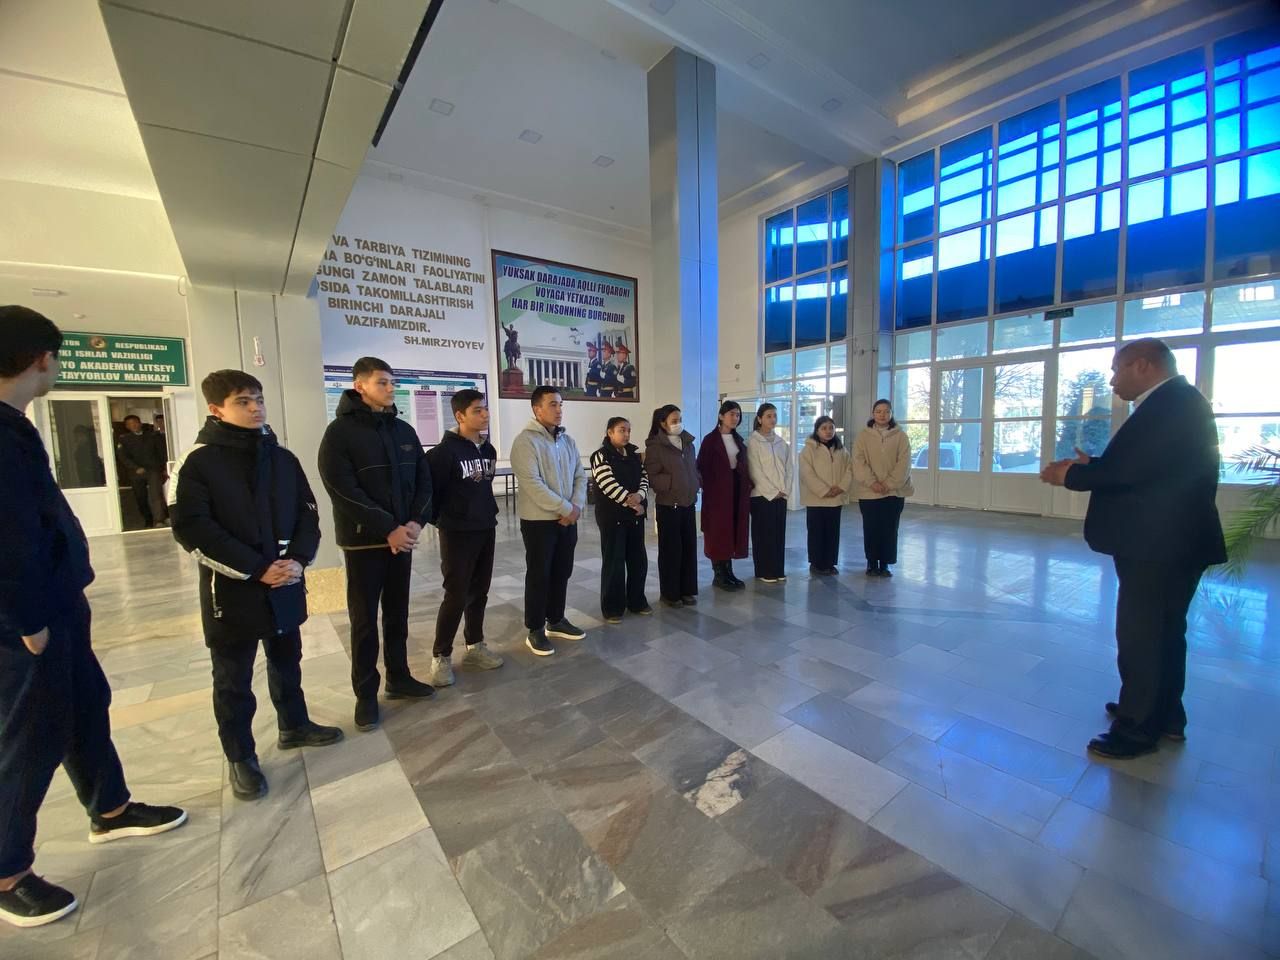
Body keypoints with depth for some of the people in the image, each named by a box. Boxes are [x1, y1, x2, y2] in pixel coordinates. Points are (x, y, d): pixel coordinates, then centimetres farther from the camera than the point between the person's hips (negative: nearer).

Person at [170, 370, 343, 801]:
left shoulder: (282, 458, 5)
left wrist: (298, 559, -11)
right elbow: (193, 530, -16)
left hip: (286, 585, 5)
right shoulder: (198, 462, -10)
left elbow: (308, 513, 5)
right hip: (231, 591, -4)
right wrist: (257, 569, -20)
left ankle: (294, 725, 40)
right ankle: (240, 757, 27)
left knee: (287, 662, 21)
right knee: (234, 681, 10)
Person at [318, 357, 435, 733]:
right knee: (364, 619, 5)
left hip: (403, 538, 5)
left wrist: (415, 522, -9)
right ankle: (366, 694, 19)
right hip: (364, 541, -5)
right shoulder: (340, 432, -8)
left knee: (397, 614, 15)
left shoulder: (404, 430, 9)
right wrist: (388, 529, -19)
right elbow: (344, 492, -16)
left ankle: (399, 678, 29)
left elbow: (423, 480, 7)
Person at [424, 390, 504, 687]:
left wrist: (489, 513, 12)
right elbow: (428, 489, -14)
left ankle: (475, 647, 28)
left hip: (486, 530, 7)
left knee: (479, 592, 14)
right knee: (456, 596, -1)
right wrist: (440, 519, -5)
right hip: (457, 534, -6)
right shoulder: (445, 451, -15)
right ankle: (441, 656, 16)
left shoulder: (488, 449, 8)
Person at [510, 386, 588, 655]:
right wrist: (566, 508, -19)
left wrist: (576, 506, -8)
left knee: (562, 572, 15)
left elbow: (580, 476, 9)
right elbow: (532, 484, -22)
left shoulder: (567, 440, 10)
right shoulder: (525, 440, -14)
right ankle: (535, 630, 18)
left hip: (568, 519, 7)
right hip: (538, 520, -7)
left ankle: (556, 621, 31)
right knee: (539, 575, 3)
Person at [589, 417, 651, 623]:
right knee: (613, 561, 2)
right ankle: (612, 607, 15)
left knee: (638, 559, 12)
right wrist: (631, 503, -15)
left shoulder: (635, 452, 9)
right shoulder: (601, 456, -10)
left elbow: (645, 476, 4)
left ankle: (637, 601, 28)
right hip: (612, 516, -6)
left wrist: (639, 496, -15)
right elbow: (610, 486, -17)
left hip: (636, 514, 6)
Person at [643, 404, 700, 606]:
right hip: (668, 505, -6)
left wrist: (698, 483, 3)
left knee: (689, 548, 9)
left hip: (689, 503, 6)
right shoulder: (655, 446, -9)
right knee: (670, 550, 3)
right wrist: (672, 482, -20)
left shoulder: (688, 443, 10)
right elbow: (651, 477, -13)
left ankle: (688, 590, 23)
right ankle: (670, 593, 17)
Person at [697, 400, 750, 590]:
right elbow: (702, 468, -10)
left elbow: (744, 467, 15)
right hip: (718, 492, -6)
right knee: (718, 532, 0)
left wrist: (747, 487, 4)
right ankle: (719, 575, 8)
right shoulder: (710, 439, -6)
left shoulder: (738, 440, 13)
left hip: (737, 491, 6)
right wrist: (708, 490, -15)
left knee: (734, 530, 9)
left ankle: (728, 572, 18)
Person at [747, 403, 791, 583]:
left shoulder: (781, 442, 10)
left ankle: (778, 570, 19)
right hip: (762, 495, -5)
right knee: (763, 534, 1)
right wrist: (773, 491, -13)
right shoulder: (753, 441, -6)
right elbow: (755, 471, -11)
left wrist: (785, 490, -3)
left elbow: (788, 468, 10)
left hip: (781, 495, 5)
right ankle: (765, 571, 10)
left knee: (779, 533, 9)